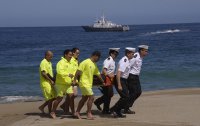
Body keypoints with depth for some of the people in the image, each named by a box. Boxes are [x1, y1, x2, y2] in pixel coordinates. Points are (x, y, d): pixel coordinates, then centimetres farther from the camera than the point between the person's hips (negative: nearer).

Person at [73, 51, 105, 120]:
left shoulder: (94, 65, 13)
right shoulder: (85, 62, -13)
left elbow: (98, 74, 21)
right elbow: (78, 71, -16)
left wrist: (103, 82, 23)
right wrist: (74, 80, -20)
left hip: (89, 84, 9)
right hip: (84, 83, -9)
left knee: (84, 98, 12)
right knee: (91, 97, -10)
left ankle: (77, 112, 20)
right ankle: (89, 114, -2)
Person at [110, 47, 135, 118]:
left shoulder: (127, 61, 12)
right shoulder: (123, 61, -20)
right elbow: (118, 73, -27)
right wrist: (119, 85, -30)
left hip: (123, 81, 10)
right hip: (120, 81, -10)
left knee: (125, 97, 12)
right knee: (125, 97, -11)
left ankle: (118, 112, 18)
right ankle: (114, 109, -3)